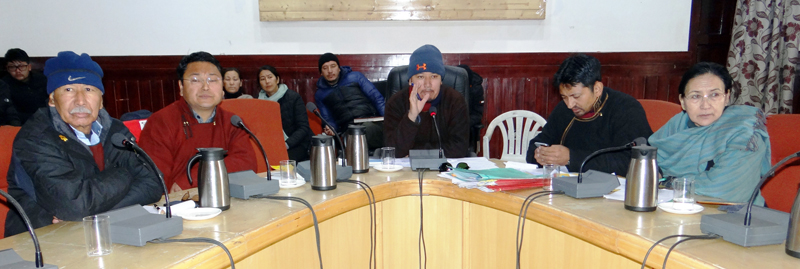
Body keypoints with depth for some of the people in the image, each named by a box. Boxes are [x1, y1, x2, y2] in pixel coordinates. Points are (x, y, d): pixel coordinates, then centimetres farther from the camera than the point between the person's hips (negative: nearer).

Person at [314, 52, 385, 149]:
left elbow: (377, 98, 9)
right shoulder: (320, 94, 19)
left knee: (367, 128, -38)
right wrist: (331, 129, -5)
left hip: (371, 123, -1)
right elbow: (328, 120, 20)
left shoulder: (355, 77, 14)